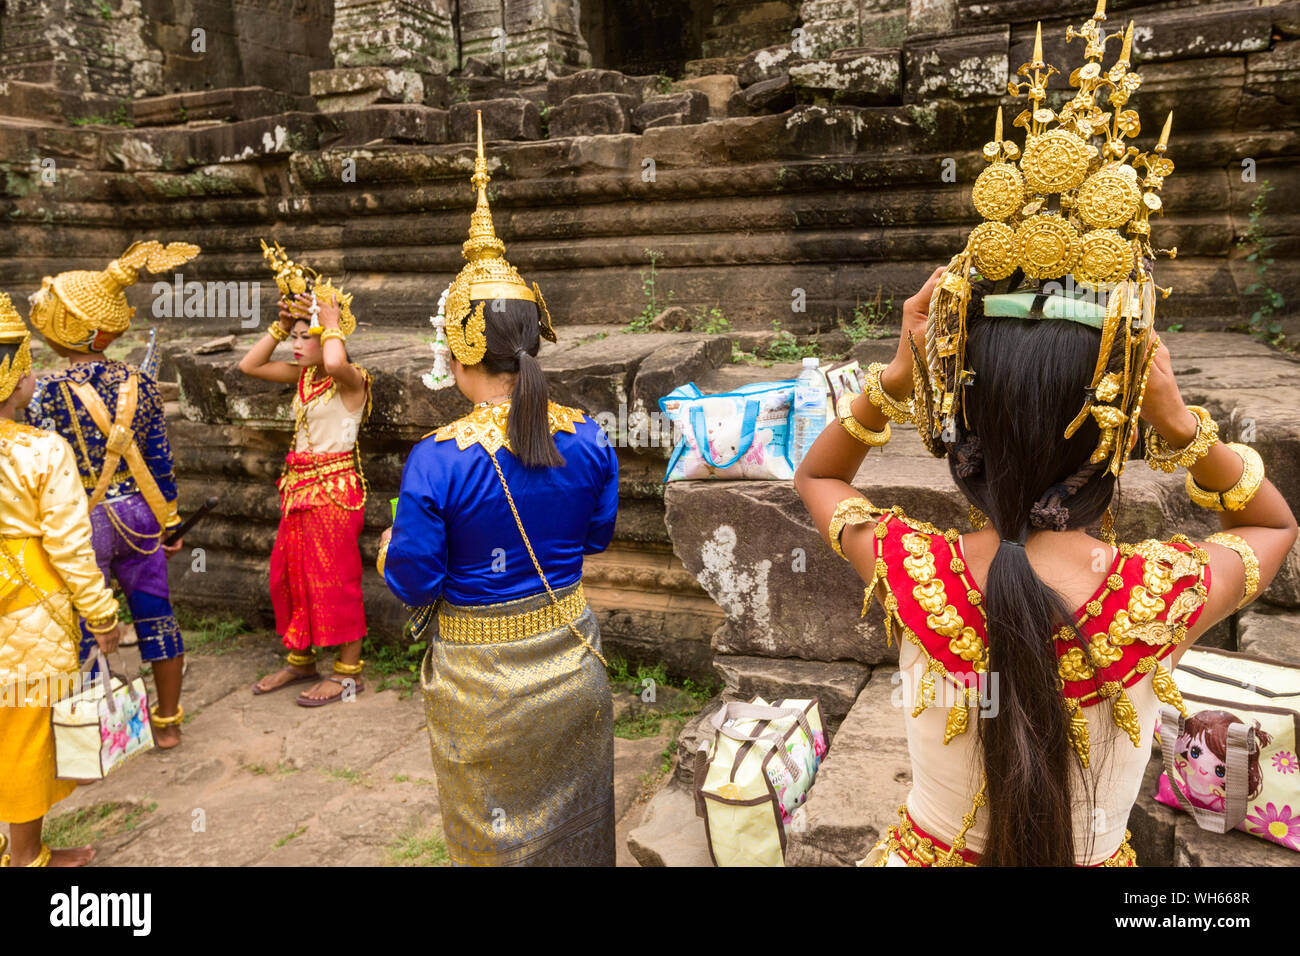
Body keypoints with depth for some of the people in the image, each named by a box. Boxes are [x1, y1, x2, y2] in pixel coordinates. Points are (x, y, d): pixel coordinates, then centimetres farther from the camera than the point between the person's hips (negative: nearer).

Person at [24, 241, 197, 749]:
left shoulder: (48, 392, -13)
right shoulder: (140, 383, -1)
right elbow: (160, 462, 3)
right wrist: (169, 522, 13)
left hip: (81, 521, -4)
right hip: (138, 514, 4)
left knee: (83, 628, 7)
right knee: (155, 613, 14)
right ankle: (168, 722, 26)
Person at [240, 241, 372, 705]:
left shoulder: (352, 379, -15)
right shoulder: (303, 376, 8)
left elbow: (335, 362, -39)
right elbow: (249, 365, 13)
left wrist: (332, 322, -21)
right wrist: (280, 327, 5)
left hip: (335, 487, -8)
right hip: (299, 486, 9)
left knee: (334, 579, -1)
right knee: (288, 574, 15)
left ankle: (348, 672, 13)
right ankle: (301, 659, 32)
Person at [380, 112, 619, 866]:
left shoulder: (439, 460, -24)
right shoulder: (588, 440, -11)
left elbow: (413, 582, -16)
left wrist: (389, 547, 6)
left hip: (482, 679, -3)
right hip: (571, 659, 4)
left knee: (496, 838, 20)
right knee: (575, 825, 25)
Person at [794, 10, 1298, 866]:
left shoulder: (910, 572, -28)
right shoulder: (1167, 595, -28)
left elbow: (817, 477, -5)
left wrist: (894, 378, -18)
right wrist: (1183, 424, -20)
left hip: (928, 852, 1)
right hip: (1094, 855, 0)